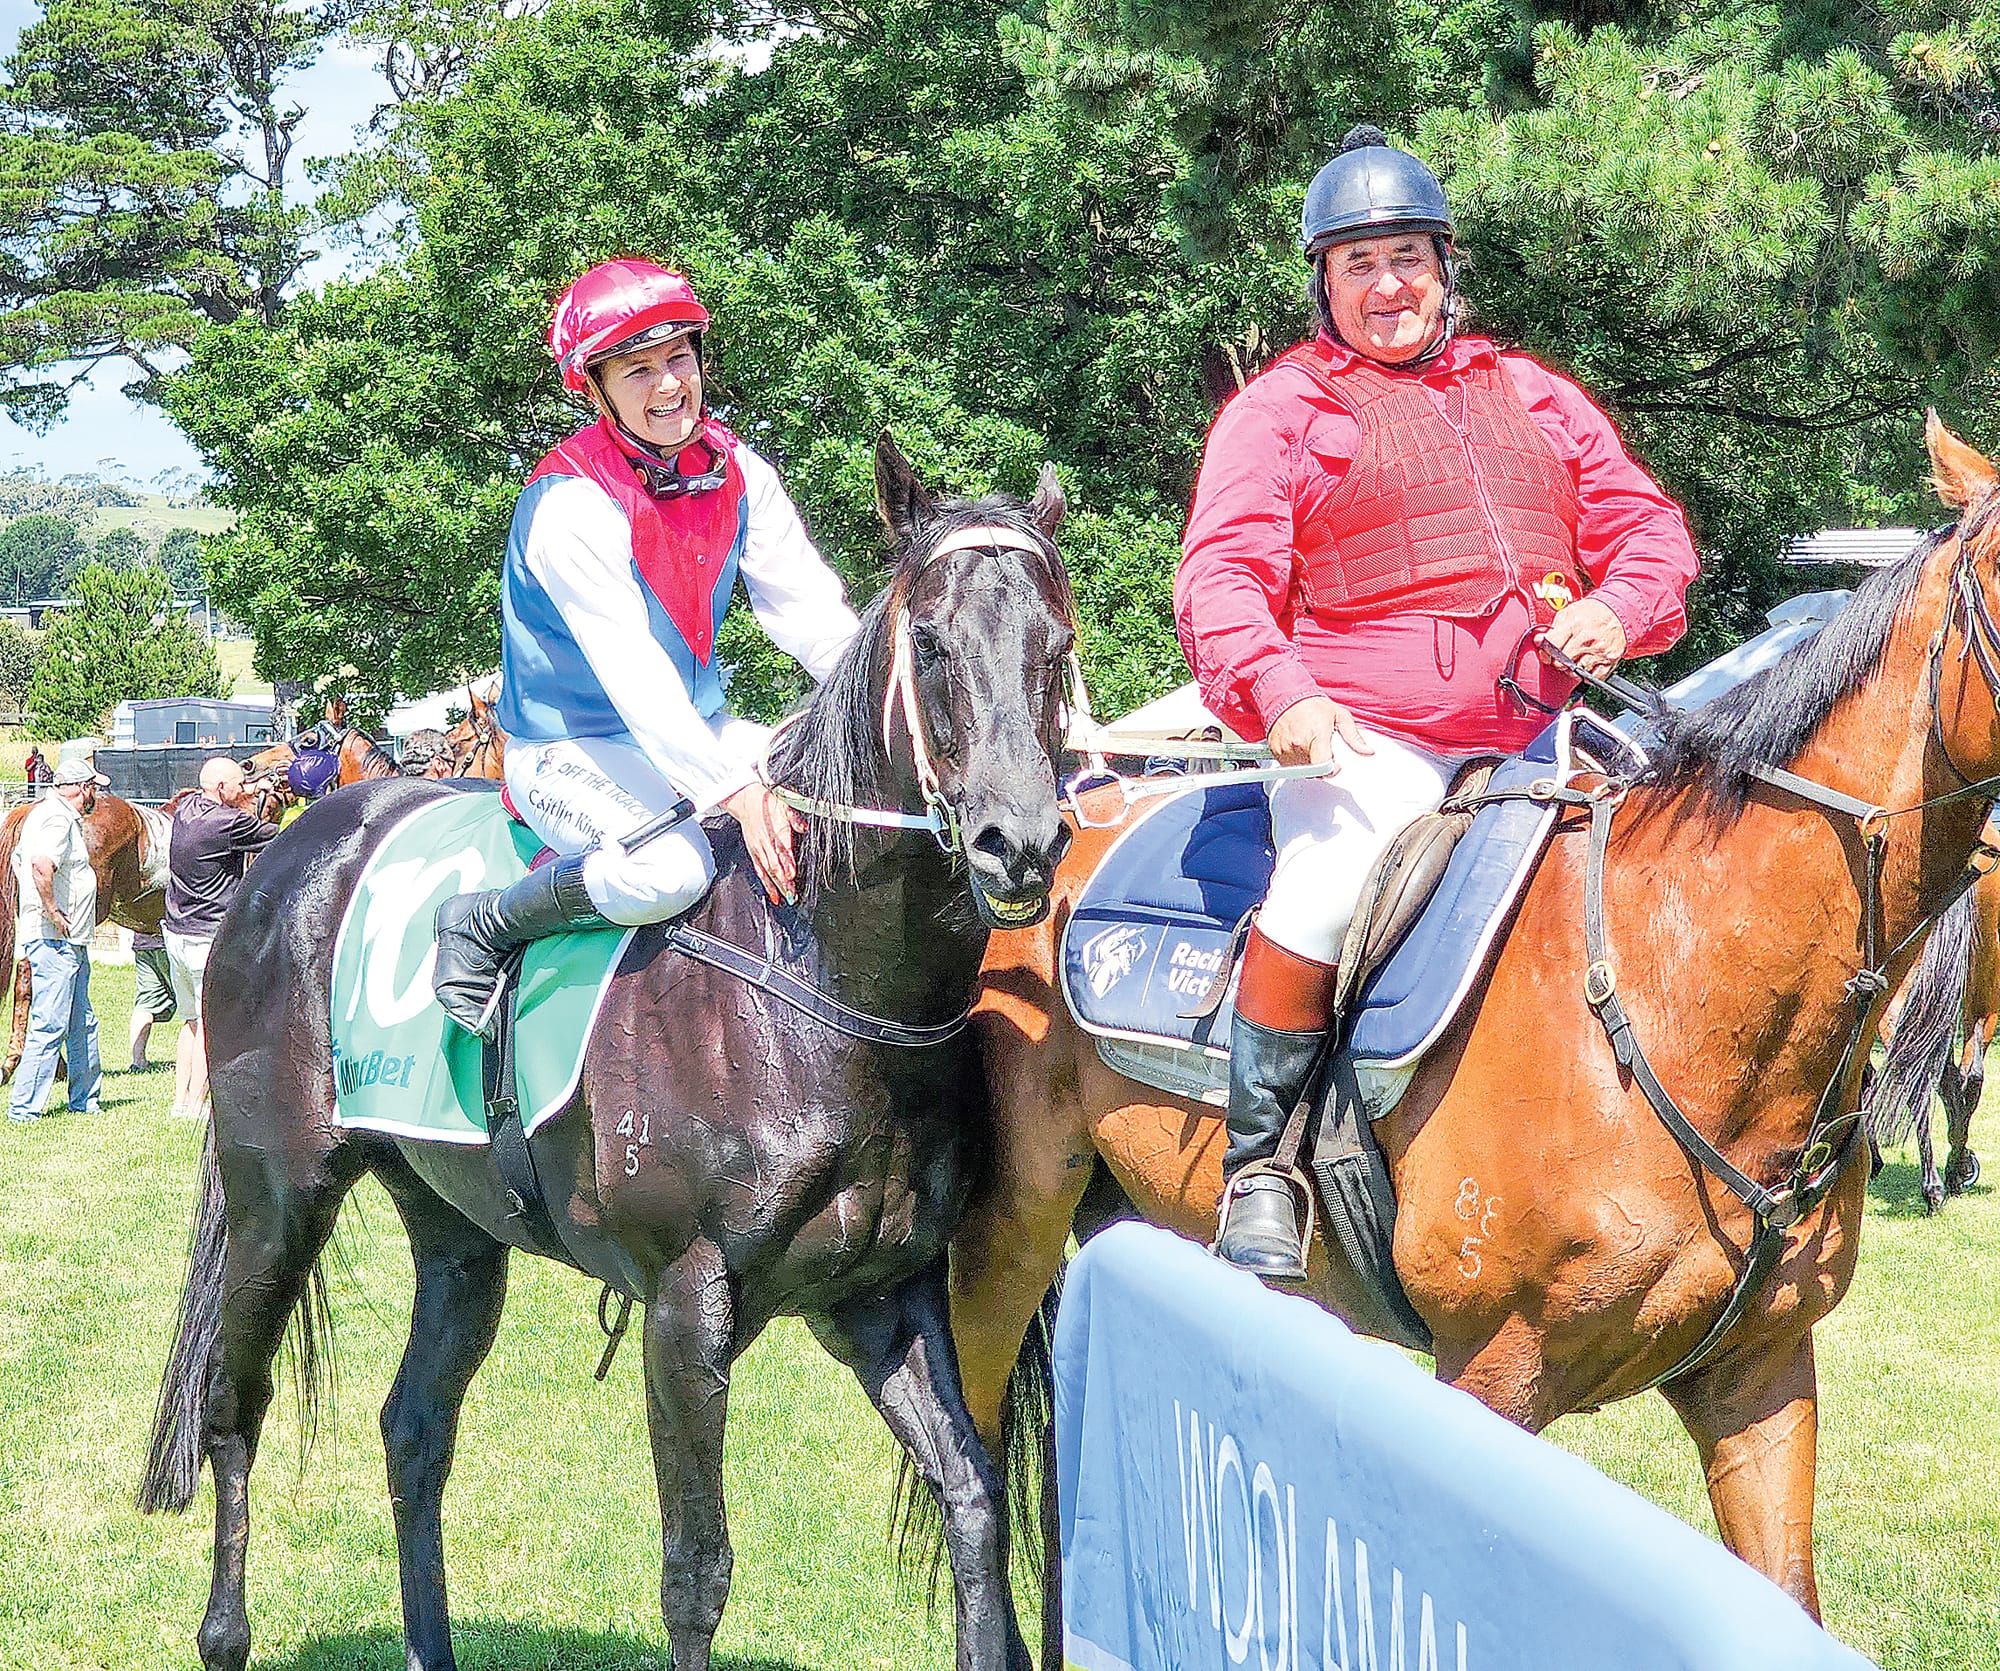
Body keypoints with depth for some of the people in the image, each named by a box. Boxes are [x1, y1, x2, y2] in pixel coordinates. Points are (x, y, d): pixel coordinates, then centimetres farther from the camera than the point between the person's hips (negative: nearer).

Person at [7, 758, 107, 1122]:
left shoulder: (54, 814, 17)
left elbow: (20, 858, 31)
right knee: (50, 1025, -10)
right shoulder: (58, 819, -16)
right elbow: (41, 864, -34)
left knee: (82, 1024, 17)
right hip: (55, 941, -11)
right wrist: (52, 912, -25)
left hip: (71, 942, 11)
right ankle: (24, 1107, -8)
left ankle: (84, 1101, 27)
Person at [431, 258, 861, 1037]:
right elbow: (629, 670, -30)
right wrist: (737, 792, -38)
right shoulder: (571, 504, -22)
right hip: (570, 748, -7)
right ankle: (478, 926, -11)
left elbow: (812, 611, -4)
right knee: (669, 870, -35)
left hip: (697, 730, 7)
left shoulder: (737, 474, -1)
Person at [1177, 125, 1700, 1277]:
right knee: (1318, 901, -32)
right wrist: (1278, 691, -20)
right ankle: (1262, 1160, -13)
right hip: (1366, 743, -5)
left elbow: (1647, 525, 19)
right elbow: (1225, 574, -1)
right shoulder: (1282, 409, 10)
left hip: (1535, 738, 5)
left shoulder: (1531, 395, 22)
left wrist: (1619, 611, -5)